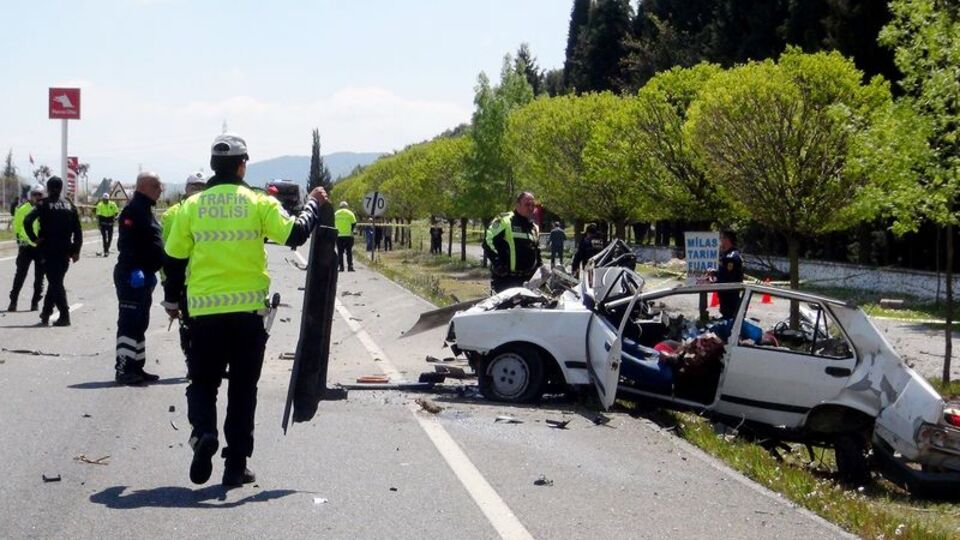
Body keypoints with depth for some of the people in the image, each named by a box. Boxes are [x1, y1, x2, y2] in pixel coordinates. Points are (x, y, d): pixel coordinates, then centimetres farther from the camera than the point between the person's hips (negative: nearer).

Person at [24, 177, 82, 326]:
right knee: (56, 282, 14)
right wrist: (76, 250, 9)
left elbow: (27, 221, -19)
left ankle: (64, 316, -8)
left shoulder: (44, 204, -4)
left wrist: (34, 238, -9)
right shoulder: (69, 205, 8)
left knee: (55, 283, -2)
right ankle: (45, 314, 19)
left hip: (49, 250, -4)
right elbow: (77, 230, 5)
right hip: (65, 251, 4)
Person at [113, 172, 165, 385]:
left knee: (139, 323, 14)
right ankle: (124, 370, -8)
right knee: (130, 323, -10)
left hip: (144, 275, 11)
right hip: (132, 275, -11)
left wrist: (151, 271, 22)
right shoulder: (133, 210, -14)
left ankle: (136, 367, 20)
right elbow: (127, 242, -22)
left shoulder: (145, 210, 19)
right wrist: (134, 269, -26)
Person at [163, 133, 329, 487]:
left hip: (204, 312, 1)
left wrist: (172, 299, 21)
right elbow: (295, 234, -7)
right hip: (248, 310, -1)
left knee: (203, 381, 14)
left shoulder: (192, 206, 3)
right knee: (243, 389, 8)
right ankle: (236, 466, 10)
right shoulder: (259, 204, -3)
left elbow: (174, 259, 7)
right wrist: (313, 205, 12)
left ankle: (204, 433, -15)